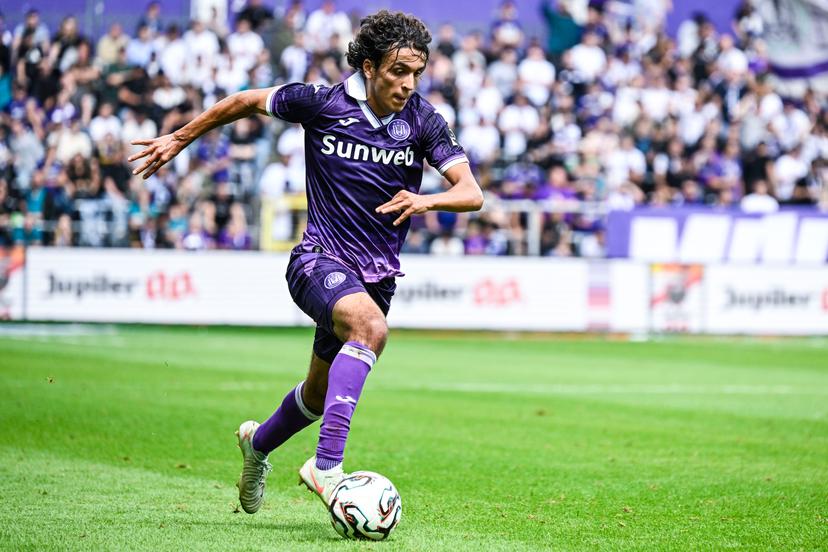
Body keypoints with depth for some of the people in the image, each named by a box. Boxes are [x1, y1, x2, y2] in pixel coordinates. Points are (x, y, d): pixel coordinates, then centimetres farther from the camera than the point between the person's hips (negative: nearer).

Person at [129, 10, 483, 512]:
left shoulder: (424, 121, -6)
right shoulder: (322, 103, -11)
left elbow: (472, 193, -11)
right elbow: (248, 101, 5)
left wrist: (427, 200, -33)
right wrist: (178, 140, 11)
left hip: (378, 275, 4)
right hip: (321, 259, -4)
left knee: (321, 394, 17)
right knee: (370, 326, -36)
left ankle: (258, 443, 49)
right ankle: (326, 465, -39)